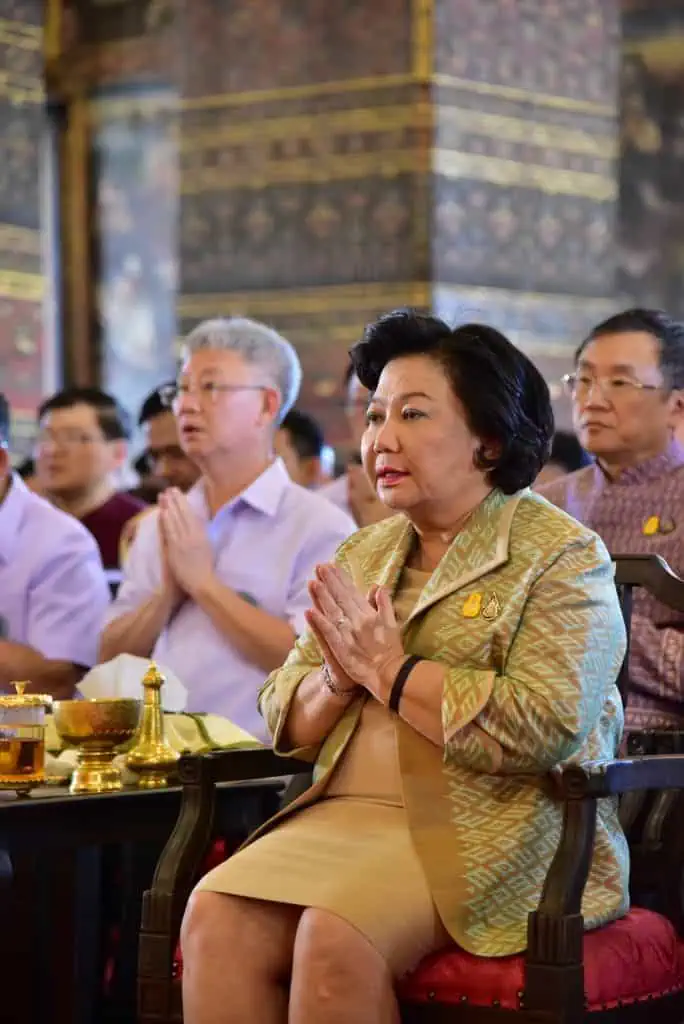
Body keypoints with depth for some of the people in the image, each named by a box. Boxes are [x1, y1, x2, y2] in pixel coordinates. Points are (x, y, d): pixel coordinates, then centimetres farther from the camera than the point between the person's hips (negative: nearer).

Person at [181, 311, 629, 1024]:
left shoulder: (561, 557, -1)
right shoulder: (363, 554, 19)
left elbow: (543, 730, -16)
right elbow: (284, 719, 17)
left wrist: (389, 668, -10)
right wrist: (339, 680, -6)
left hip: (491, 829, -5)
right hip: (347, 817, 6)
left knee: (338, 937, -32)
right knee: (216, 916, -24)